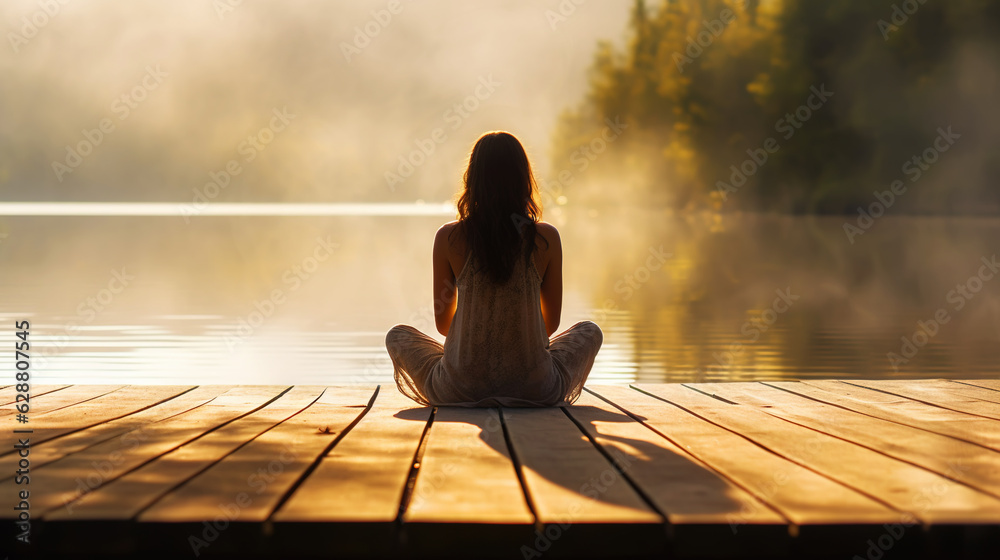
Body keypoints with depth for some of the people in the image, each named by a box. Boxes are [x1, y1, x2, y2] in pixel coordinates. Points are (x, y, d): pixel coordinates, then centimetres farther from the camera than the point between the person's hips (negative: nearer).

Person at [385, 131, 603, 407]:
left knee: (397, 336, 28)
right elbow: (552, 322, 5)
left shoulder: (448, 238, -7)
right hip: (534, 391, 1)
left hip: (460, 391, -1)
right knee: (589, 332, 30)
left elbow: (442, 323, 4)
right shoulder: (546, 238, -6)